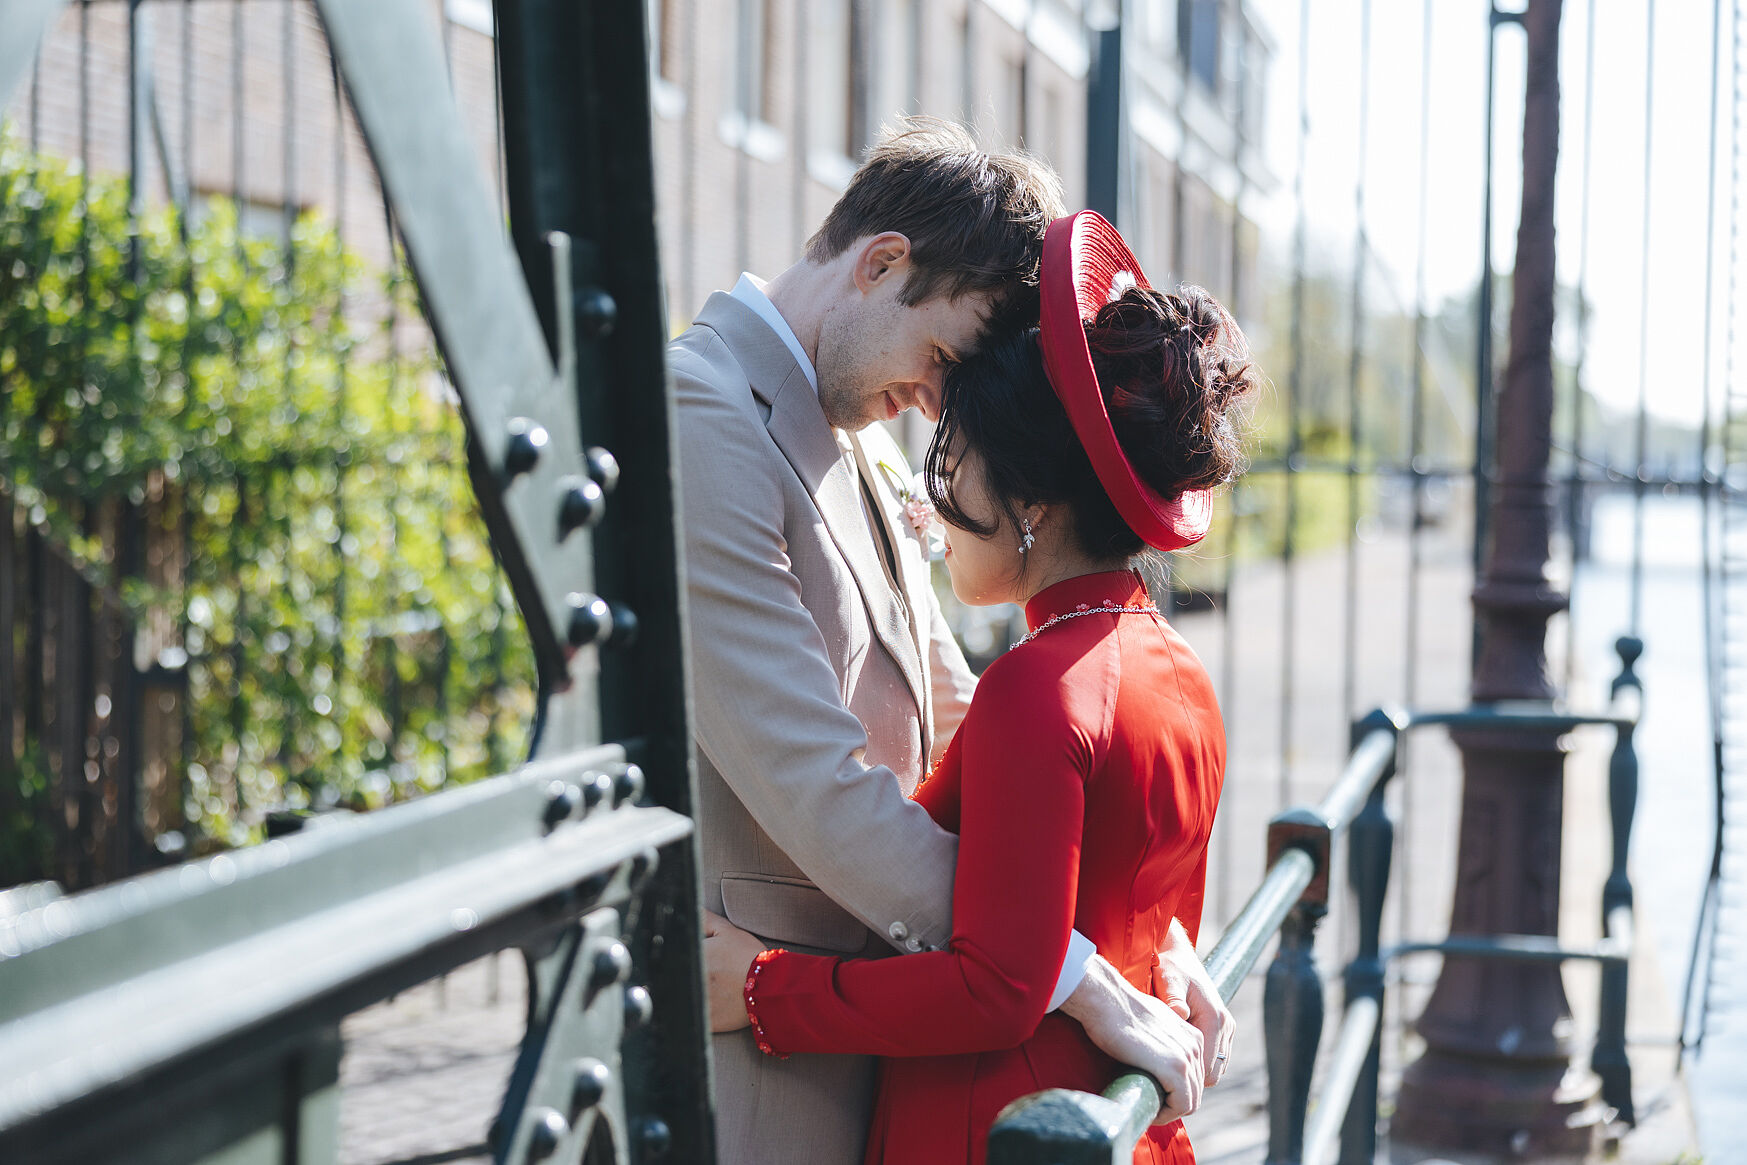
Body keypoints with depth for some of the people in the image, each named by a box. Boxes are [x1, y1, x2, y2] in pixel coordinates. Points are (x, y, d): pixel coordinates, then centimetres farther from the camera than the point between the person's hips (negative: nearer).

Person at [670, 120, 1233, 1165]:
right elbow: (814, 785, -24)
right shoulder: (696, 426, -18)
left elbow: (947, 716, 16)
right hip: (752, 1041, -9)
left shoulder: (862, 451, 14)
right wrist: (1092, 988, -21)